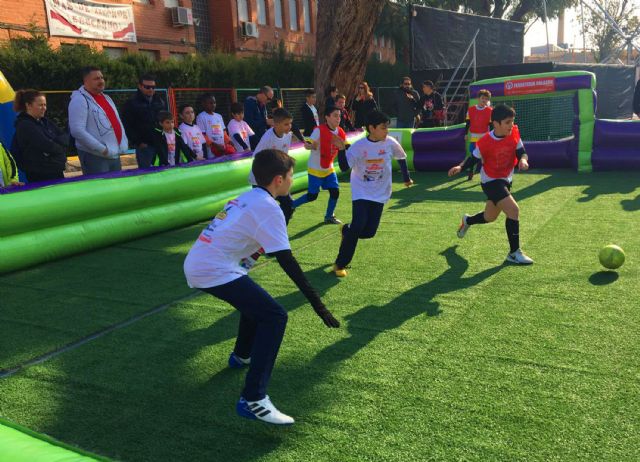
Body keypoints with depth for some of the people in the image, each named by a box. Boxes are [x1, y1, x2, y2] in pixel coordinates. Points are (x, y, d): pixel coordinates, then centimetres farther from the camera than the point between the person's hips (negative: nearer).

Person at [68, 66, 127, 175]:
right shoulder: (79, 100, -11)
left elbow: (117, 122, 23)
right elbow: (77, 131, -20)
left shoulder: (106, 98, 17)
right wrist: (101, 149, -20)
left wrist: (124, 143, 7)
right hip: (94, 156, -8)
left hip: (115, 155, 8)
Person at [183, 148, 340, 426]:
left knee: (255, 300, 31)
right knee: (274, 317, -14)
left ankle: (241, 355, 51)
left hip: (195, 264, 10)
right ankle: (253, 400, -19)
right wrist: (317, 303, -17)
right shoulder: (267, 207, -11)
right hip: (214, 271, -10)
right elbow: (286, 260, -18)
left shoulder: (246, 198, 16)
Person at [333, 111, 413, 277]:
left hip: (379, 194, 3)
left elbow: (401, 158, 11)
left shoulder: (390, 143, -8)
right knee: (358, 225, -21)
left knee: (369, 231, -1)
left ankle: (346, 230, 35)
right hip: (361, 192, -3)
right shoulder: (359, 146, -15)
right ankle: (340, 264, -5)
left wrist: (406, 178, 18)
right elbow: (344, 167, -17)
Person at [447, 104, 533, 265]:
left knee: (490, 217, 21)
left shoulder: (514, 133, -11)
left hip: (506, 180, 7)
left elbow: (521, 152, -7)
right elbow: (474, 158, -11)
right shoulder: (485, 142, -24)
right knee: (514, 210, -21)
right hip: (491, 181, -7)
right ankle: (514, 253, -8)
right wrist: (460, 167, -27)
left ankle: (467, 220, 54)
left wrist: (523, 160, -29)